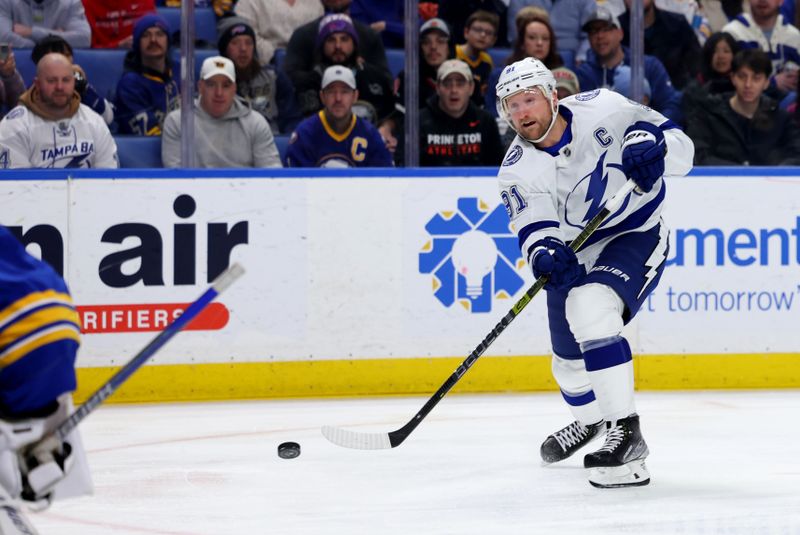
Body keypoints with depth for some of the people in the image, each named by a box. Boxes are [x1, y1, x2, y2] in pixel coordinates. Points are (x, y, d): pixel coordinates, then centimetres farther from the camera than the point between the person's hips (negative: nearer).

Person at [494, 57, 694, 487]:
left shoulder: (602, 110, -18)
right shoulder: (518, 170, -11)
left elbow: (679, 146, -13)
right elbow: (535, 228, -22)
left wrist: (652, 146, -35)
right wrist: (543, 255, -44)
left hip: (636, 236, -5)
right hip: (573, 256, 5)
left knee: (589, 308, -32)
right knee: (570, 359, 15)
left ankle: (626, 433, -30)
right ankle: (590, 419, 52)